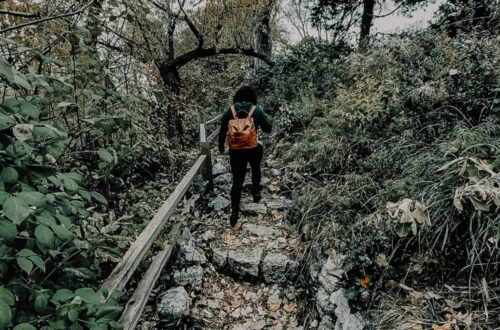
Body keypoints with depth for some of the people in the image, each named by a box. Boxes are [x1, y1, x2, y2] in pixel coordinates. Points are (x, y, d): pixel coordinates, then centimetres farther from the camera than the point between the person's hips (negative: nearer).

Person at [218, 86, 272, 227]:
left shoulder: (230, 110, -1)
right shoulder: (257, 110, -6)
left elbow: (222, 131, 3)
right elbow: (268, 129, -3)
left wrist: (221, 146, 17)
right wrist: (265, 117, 15)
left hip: (235, 150, 1)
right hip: (254, 148, -1)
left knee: (237, 180, 4)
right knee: (256, 169, 30)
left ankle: (234, 211, -2)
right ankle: (256, 193, 44)